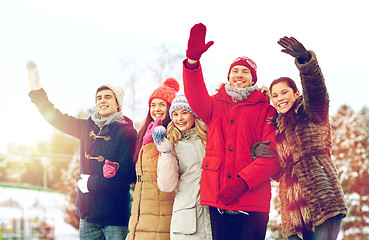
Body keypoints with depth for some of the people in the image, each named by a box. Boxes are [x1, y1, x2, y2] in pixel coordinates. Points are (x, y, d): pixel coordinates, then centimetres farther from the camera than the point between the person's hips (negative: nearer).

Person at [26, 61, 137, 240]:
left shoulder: (127, 132, -5)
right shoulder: (87, 128, 12)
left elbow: (128, 174, -13)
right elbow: (55, 117, 20)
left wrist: (90, 183, -10)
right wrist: (36, 89, 11)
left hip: (115, 214, -5)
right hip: (88, 213, 5)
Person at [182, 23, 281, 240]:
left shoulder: (266, 110, 8)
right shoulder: (216, 106, 17)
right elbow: (196, 98, -6)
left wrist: (242, 182, -16)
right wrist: (192, 59, -22)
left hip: (252, 200, -2)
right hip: (218, 199, 3)